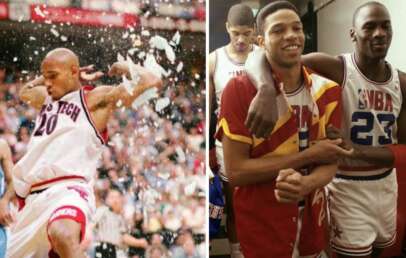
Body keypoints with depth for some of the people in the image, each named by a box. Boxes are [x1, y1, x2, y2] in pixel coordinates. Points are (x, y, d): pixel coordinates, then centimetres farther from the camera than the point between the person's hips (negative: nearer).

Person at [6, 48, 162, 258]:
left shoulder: (95, 98, 2)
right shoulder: (46, 99, 23)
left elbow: (151, 81, -7)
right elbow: (25, 92, 48)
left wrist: (122, 67, 9)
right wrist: (47, 75, 34)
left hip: (68, 190, -8)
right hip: (34, 197, 8)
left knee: (63, 236, -40)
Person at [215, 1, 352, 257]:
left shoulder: (328, 90, -2)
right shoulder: (239, 89, -16)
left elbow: (330, 162, -6)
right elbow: (236, 172, -20)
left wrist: (304, 184, -29)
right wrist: (309, 155, -20)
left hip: (312, 221, 5)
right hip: (260, 227, -4)